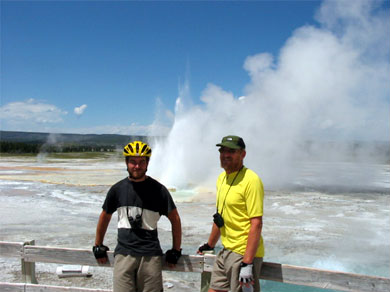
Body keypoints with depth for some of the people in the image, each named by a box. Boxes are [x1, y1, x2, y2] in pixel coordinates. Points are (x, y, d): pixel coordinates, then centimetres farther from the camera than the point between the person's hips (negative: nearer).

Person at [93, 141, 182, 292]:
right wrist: (98, 247, 21)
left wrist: (176, 251, 5)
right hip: (124, 253, 1)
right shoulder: (118, 189, 4)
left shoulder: (158, 190, -2)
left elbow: (175, 219, 5)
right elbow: (105, 216, 18)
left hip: (151, 255, -1)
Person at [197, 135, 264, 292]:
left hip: (244, 254, -8)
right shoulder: (222, 178, 11)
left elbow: (256, 223, -20)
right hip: (226, 251, 8)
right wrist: (210, 245, 28)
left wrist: (247, 263, -24)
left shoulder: (250, 180, -16)